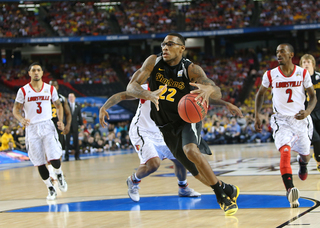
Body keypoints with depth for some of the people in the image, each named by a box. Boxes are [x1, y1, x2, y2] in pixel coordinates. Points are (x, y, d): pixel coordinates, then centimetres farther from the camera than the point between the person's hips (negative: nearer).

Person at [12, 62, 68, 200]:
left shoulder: (50, 89, 4)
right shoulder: (23, 91, 0)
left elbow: (58, 106, 14)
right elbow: (16, 109, 2)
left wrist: (61, 121, -2)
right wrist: (21, 119, -19)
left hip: (47, 126, 0)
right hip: (32, 128, 0)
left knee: (54, 159, -14)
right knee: (39, 163, 1)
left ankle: (59, 174, 19)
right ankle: (50, 188, 18)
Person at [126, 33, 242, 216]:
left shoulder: (191, 69, -21)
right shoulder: (154, 62, -14)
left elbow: (217, 93, -32)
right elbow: (131, 87, -22)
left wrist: (209, 89, -58)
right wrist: (149, 94, -44)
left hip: (188, 119, -4)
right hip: (167, 125, 4)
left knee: (191, 151, -33)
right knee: (196, 171, 9)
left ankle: (222, 193, -17)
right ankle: (226, 190, 34)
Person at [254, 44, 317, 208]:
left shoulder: (303, 74, -6)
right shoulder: (270, 75, -5)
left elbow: (313, 96, 1)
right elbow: (260, 94, 11)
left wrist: (307, 111, -19)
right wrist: (257, 116, 2)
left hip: (300, 119, 2)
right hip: (281, 120, -2)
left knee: (305, 155, 18)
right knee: (285, 151, -26)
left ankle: (302, 163, 58)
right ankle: (290, 190, -36)